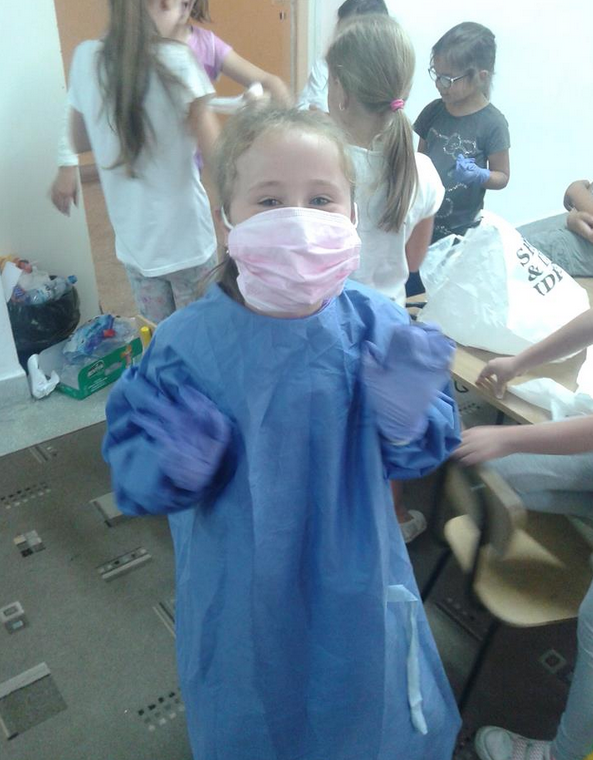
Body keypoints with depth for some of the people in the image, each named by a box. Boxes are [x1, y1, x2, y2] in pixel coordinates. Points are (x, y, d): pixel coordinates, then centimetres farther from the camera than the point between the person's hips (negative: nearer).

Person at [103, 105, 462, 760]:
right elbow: (133, 475, -11)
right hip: (240, 589, 0)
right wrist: (173, 464, -32)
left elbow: (417, 457, -8)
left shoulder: (378, 328, -16)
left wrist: (407, 418, -29)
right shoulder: (187, 344, -19)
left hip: (353, 579, 1)